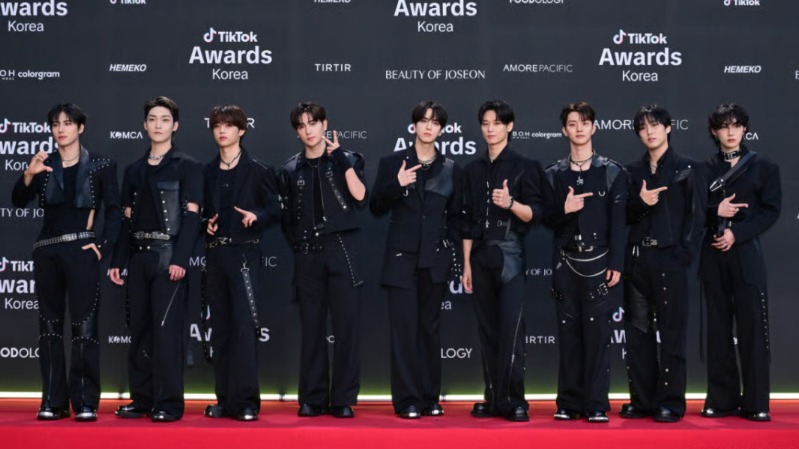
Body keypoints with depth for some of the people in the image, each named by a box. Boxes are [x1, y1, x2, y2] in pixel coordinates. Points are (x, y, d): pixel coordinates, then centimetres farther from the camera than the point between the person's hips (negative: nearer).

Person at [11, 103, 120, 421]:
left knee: (84, 325, -6)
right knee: (50, 325, 6)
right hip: (47, 251, 4)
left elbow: (114, 210, 1)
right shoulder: (44, 164, 11)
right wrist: (28, 174, -19)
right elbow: (19, 202, -1)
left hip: (81, 251, -4)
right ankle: (53, 401, 11)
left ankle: (85, 402, -3)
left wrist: (103, 245, -9)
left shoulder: (100, 165, 4)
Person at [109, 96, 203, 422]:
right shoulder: (133, 170, 16)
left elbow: (191, 215, -7)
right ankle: (142, 398, 14)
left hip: (169, 255, -5)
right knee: (139, 329, 7)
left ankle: (169, 402, -2)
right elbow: (127, 218, 16)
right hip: (138, 256, 5)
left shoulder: (187, 166, 1)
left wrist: (180, 259, -16)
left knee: (166, 329, -7)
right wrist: (118, 260, 9)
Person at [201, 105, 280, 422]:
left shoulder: (258, 170, 1)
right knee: (221, 327, 7)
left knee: (244, 325, -11)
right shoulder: (207, 172, 14)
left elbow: (275, 210, 1)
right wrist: (206, 224, -1)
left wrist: (256, 215, -19)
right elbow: (201, 211, 20)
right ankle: (225, 398, 14)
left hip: (244, 253, -5)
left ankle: (246, 400, -9)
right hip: (215, 254, 5)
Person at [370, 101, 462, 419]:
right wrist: (396, 185, -15)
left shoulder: (451, 169, 8)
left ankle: (430, 398, 15)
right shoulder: (392, 163, 3)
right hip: (402, 258, -2)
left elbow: (455, 216, 12)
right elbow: (376, 208, 1)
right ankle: (408, 400, 1)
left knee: (429, 328, 8)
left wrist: (452, 249, 3)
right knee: (405, 329, -4)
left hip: (435, 260, 2)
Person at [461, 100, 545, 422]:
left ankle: (514, 400, -5)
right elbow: (468, 220, 11)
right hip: (481, 254, 5)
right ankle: (493, 399, 11)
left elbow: (535, 213, -6)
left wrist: (510, 203, -25)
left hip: (511, 252, -4)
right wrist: (467, 264, 8)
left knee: (511, 328, -11)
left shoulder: (524, 166, -1)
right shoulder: (473, 170, 12)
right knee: (487, 329, 5)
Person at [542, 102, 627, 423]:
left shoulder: (612, 172, 4)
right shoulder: (554, 174, 9)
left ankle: (597, 404, 2)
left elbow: (618, 223, 0)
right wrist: (563, 210, -13)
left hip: (599, 263, -2)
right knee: (568, 333, 3)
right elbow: (547, 221, 8)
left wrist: (616, 264, -8)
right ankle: (569, 402, 9)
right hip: (565, 264, 2)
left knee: (597, 333, -3)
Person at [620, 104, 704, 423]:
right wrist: (640, 202, -10)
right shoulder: (633, 171, 13)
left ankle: (670, 402, 4)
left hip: (670, 259, -4)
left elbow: (696, 216, -2)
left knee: (671, 332, -2)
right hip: (637, 258, 4)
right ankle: (642, 400, 13)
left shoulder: (685, 169, 3)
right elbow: (624, 215, 10)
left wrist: (683, 253, -11)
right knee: (637, 331, 5)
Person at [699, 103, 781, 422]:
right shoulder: (705, 170, 11)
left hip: (746, 255, -2)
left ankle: (755, 403, 4)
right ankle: (722, 399, 11)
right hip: (713, 256, 2)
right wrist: (716, 211, -13)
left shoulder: (763, 166, 5)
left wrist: (736, 233, -13)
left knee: (752, 329, -3)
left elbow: (770, 211, -3)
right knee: (719, 330, 5)